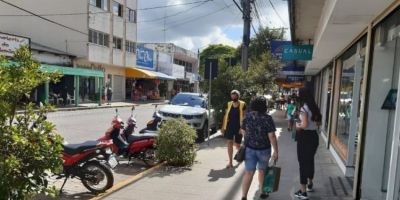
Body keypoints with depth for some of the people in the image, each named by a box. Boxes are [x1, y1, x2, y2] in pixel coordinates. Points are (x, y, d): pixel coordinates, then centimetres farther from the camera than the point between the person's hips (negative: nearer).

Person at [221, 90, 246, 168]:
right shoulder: (229, 104, 4)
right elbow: (226, 116, 8)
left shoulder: (242, 104, -5)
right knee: (229, 143, -6)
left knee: (237, 145, 7)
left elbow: (244, 116, -4)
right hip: (229, 126, 2)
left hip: (238, 127, -2)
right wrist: (223, 127, 6)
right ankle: (230, 162, 0)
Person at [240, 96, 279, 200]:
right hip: (264, 149, -2)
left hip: (249, 148, 2)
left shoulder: (247, 116, -1)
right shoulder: (267, 118, -13)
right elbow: (272, 136, -16)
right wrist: (275, 151, -10)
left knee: (248, 173, 3)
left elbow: (243, 131, 10)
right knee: (262, 170, 18)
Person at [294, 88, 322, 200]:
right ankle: (309, 184, 39)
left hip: (305, 137, -8)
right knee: (310, 161, 22)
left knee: (303, 163, 0)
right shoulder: (314, 108, 8)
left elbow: (304, 125, -24)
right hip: (314, 136, 8)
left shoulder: (304, 108, -15)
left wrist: (298, 125, -5)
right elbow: (318, 122, 15)